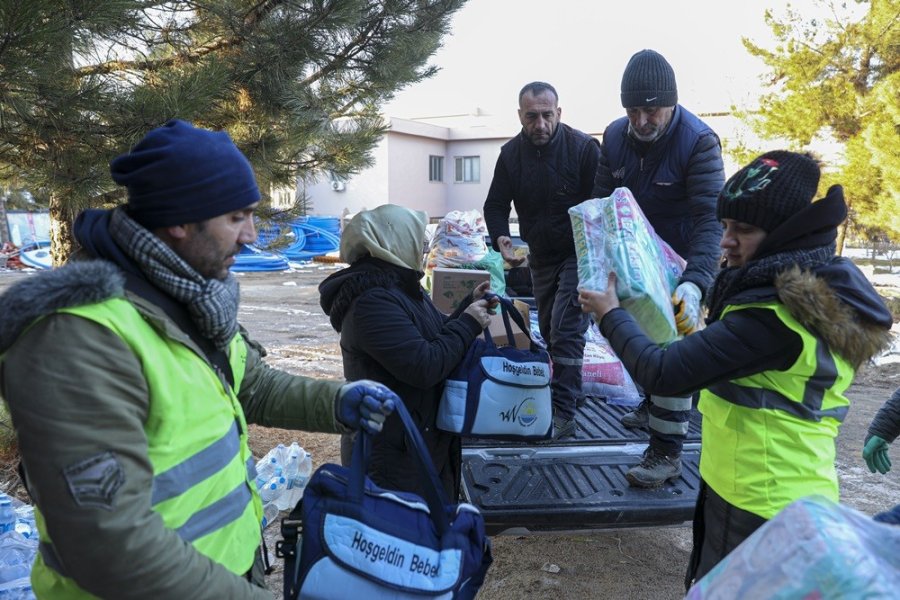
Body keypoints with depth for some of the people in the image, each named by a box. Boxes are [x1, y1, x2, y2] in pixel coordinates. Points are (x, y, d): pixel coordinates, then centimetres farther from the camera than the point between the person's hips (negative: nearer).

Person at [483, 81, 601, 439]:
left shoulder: (583, 147, -16)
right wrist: (501, 238, -17)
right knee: (549, 330, 15)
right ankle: (570, 392, 34)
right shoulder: (511, 153, -2)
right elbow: (496, 204, 3)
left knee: (565, 330, -15)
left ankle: (564, 413, -12)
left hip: (577, 253, -6)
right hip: (540, 256, 6)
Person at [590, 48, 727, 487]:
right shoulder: (615, 135, -6)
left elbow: (711, 218, -31)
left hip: (680, 268, -6)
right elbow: (600, 201, 3)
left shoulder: (698, 141, -24)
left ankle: (667, 452, 4)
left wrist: (695, 283, -45)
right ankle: (653, 406, 42)